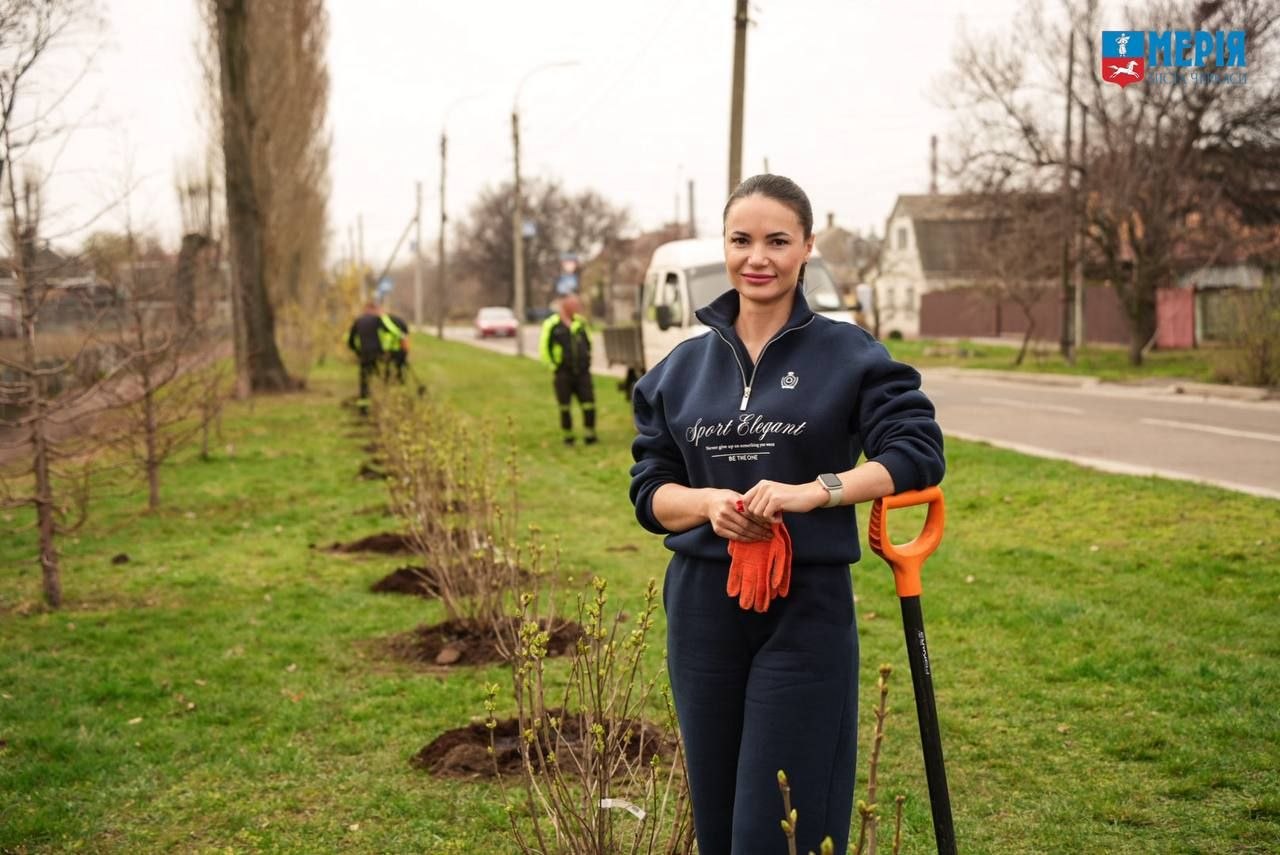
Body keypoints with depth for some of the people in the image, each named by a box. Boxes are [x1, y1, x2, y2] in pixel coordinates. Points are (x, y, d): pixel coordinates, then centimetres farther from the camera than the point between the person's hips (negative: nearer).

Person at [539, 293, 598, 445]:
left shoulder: (580, 322, 10)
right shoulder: (552, 325, -5)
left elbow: (588, 342, 23)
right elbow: (544, 349, -3)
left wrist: (586, 360, 14)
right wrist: (554, 366, -5)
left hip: (582, 372, 4)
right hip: (563, 374, -4)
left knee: (589, 404, -3)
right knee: (564, 407, 3)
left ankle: (590, 435, 6)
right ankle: (567, 437, 14)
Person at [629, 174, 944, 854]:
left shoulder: (848, 354, -2)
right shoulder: (682, 368, 9)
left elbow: (918, 453, -11)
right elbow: (649, 491, 7)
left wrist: (816, 491, -24)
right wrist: (708, 502, -14)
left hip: (807, 608, -4)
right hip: (702, 611, 4)